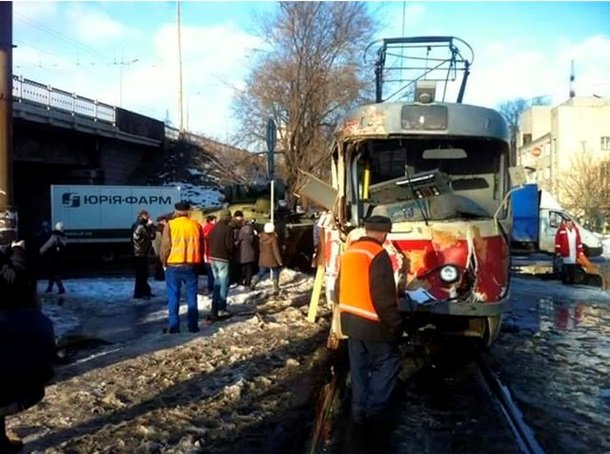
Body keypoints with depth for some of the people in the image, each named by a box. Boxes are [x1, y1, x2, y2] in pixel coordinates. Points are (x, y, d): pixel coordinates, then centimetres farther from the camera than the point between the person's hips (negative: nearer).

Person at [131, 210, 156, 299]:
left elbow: (147, 235, 16)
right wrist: (151, 225, -11)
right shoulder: (141, 227, -19)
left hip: (140, 253, 10)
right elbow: (151, 236, -18)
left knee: (144, 273, 17)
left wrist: (149, 226, 5)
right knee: (141, 274, -4)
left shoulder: (137, 225, 13)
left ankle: (145, 291, 26)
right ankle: (138, 293, 1)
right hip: (141, 253, -10)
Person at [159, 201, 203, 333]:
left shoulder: (170, 225, -5)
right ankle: (193, 325, 12)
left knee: (173, 297, 5)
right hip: (192, 265, 2)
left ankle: (173, 326, 5)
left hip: (173, 265, -2)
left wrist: (164, 262, 8)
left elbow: (165, 246, -7)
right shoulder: (196, 225, 4)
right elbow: (201, 246, 10)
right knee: (192, 296, 10)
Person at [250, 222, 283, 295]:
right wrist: (279, 261, -13)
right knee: (275, 273, 11)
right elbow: (276, 251, -17)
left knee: (261, 273, 17)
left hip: (263, 259, 5)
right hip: (272, 259, -5)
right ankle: (276, 289, 8)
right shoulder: (273, 238, -18)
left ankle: (253, 284, 2)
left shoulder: (261, 237, 0)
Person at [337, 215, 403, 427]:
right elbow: (384, 297, -21)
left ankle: (359, 409, 21)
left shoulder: (349, 251, 8)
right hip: (371, 322, -8)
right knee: (387, 364, 6)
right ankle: (373, 409, 7)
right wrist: (395, 324, -13)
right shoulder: (377, 255, -18)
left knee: (359, 367, 16)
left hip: (350, 319, 8)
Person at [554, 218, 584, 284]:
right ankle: (564, 280, 6)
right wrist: (558, 252, -8)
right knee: (565, 267, -2)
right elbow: (557, 242, -6)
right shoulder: (561, 230, -6)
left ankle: (572, 280, 16)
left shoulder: (575, 230, 12)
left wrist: (580, 251, 13)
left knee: (573, 268, 7)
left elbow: (579, 242, 16)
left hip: (574, 253, 5)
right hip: (565, 253, -5)